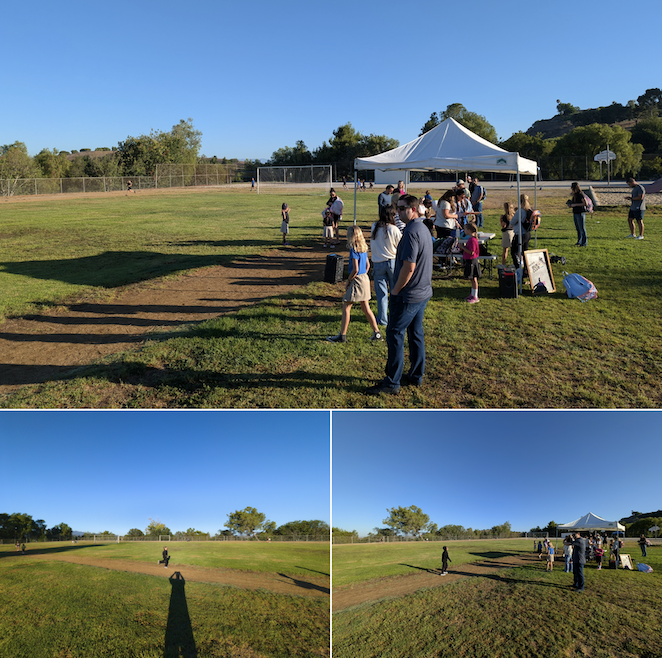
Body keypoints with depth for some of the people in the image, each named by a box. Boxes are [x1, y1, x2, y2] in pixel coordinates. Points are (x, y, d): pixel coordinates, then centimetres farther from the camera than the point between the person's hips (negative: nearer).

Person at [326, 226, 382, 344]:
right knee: (366, 308, 15)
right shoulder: (363, 248, 8)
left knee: (346, 307, -1)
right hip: (365, 279, 9)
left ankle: (342, 335, 3)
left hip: (357, 280, -9)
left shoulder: (354, 250, -17)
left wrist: (348, 281, -10)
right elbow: (368, 265, 16)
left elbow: (355, 270, -22)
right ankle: (376, 333, 18)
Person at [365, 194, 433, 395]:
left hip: (408, 295, -10)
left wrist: (396, 290, -14)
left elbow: (409, 267, -26)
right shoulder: (424, 229, 12)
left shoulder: (411, 232, -20)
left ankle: (392, 382, 1)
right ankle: (416, 376, 26)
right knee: (416, 333, 16)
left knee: (395, 335, -3)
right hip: (423, 292, 10)